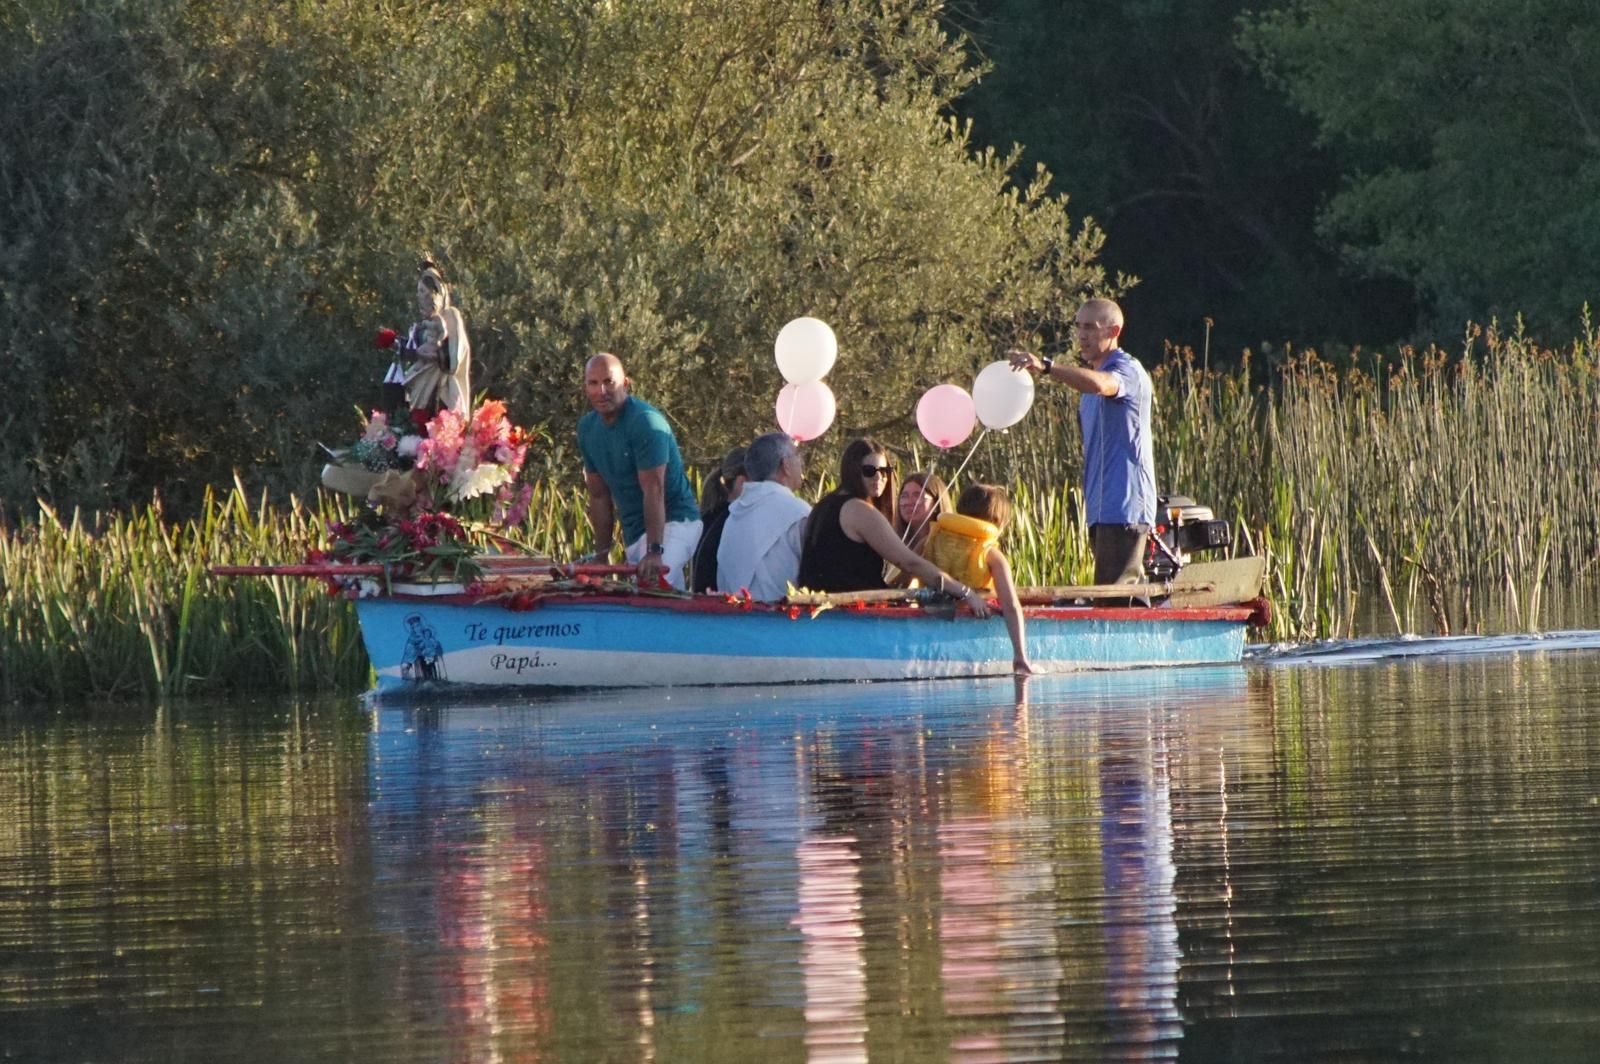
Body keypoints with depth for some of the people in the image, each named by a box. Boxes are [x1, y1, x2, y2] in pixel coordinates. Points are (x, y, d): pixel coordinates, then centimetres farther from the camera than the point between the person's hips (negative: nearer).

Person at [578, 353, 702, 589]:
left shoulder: (646, 421, -16)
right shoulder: (587, 427, 6)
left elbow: (653, 490, -24)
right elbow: (599, 495, 13)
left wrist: (655, 551, -31)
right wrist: (601, 553, 8)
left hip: (672, 521, -7)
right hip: (634, 532, 7)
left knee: (656, 583, -32)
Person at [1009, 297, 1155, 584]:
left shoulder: (1127, 370, -10)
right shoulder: (1091, 371, 21)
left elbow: (1099, 384, -34)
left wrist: (1045, 367, -46)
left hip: (1123, 509, -10)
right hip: (1100, 507, 10)